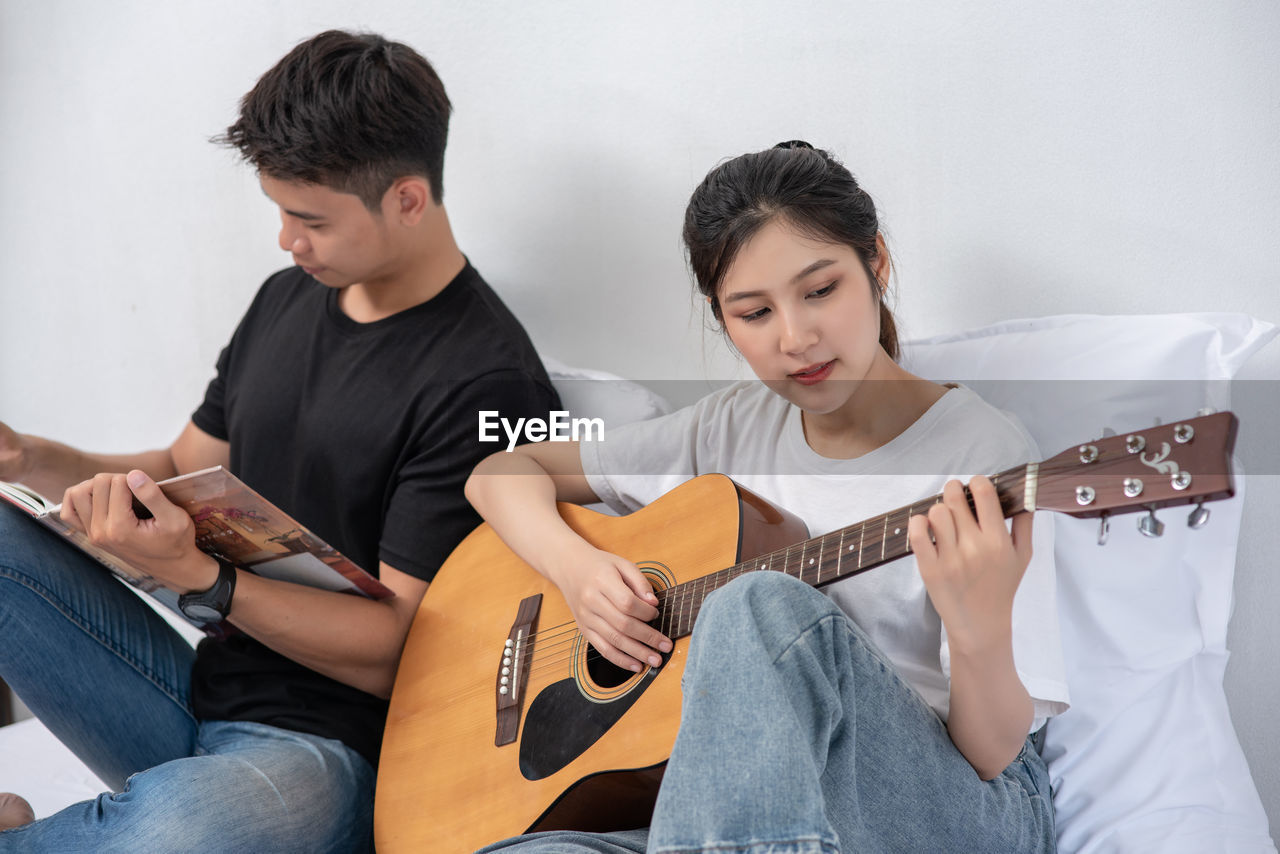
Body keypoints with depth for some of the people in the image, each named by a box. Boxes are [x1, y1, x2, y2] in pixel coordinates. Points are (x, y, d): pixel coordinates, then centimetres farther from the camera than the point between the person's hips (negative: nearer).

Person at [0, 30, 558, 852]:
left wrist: (198, 574, -25)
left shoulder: (484, 383, -16)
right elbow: (186, 472, 20)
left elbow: (396, 650, -16)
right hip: (206, 688, 8)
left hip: (327, 744, -7)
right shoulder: (288, 299, 10)